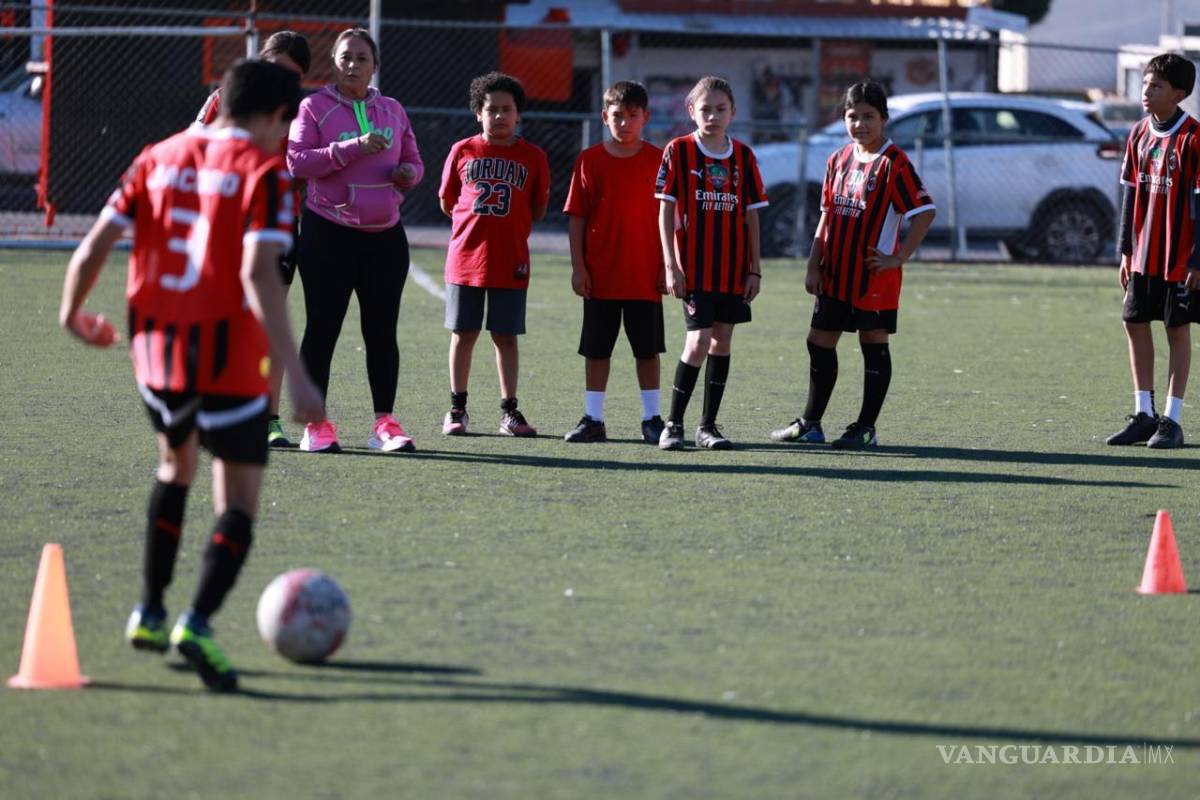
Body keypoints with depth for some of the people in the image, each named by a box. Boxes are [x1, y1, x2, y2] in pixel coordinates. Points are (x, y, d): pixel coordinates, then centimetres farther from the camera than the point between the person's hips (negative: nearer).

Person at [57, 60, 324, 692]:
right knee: (237, 503, 1)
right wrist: (294, 373, -23)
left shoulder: (158, 160, 9)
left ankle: (149, 614, 30)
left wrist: (73, 312, 24)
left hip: (154, 348, 6)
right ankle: (197, 622, -22)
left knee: (176, 464, 30)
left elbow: (93, 247, 5)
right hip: (228, 356, -6)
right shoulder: (263, 171, -6)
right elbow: (258, 273, -19)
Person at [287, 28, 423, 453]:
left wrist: (408, 173, -5)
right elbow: (296, 161, -13)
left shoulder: (392, 110, 12)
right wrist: (351, 149, -22)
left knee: (382, 330, 6)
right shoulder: (314, 107, -2)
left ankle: (385, 423, 11)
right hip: (329, 234, -4)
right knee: (322, 328, -2)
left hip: (385, 235, 4)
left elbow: (413, 161, 20)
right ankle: (316, 425, 2)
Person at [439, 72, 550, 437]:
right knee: (463, 334, 5)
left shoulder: (533, 157, 3)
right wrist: (479, 218, 6)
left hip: (510, 262, -1)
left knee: (506, 336, 2)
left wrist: (509, 225, 3)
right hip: (465, 257, 1)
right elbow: (447, 202, 12)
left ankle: (509, 411, 8)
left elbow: (538, 209, 10)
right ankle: (457, 409, 12)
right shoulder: (463, 151, 4)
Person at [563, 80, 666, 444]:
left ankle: (652, 418, 14)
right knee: (596, 349, 6)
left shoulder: (657, 160, 0)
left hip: (645, 275, -1)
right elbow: (578, 217, 2)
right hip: (600, 275, 1)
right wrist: (578, 266, -3)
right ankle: (593, 419, 12)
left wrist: (667, 266, -2)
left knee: (647, 349, 6)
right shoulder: (590, 160, 1)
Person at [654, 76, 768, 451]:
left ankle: (708, 425, 15)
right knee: (699, 341, -12)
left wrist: (755, 269, 6)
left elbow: (751, 216, 10)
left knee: (722, 340, 6)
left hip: (733, 270, 4)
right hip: (694, 267, -4)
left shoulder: (743, 156, 7)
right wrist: (671, 266, -9)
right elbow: (666, 210, -3)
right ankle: (673, 424, -1)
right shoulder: (679, 151, -2)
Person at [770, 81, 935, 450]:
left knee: (874, 344, 1)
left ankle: (866, 428, 7)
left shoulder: (893, 164, -11)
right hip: (835, 275, 7)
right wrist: (814, 265, 10)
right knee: (820, 341, 11)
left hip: (874, 277, -7)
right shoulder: (839, 161, 10)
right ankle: (810, 423, 22)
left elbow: (925, 212, -15)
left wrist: (898, 257, -16)